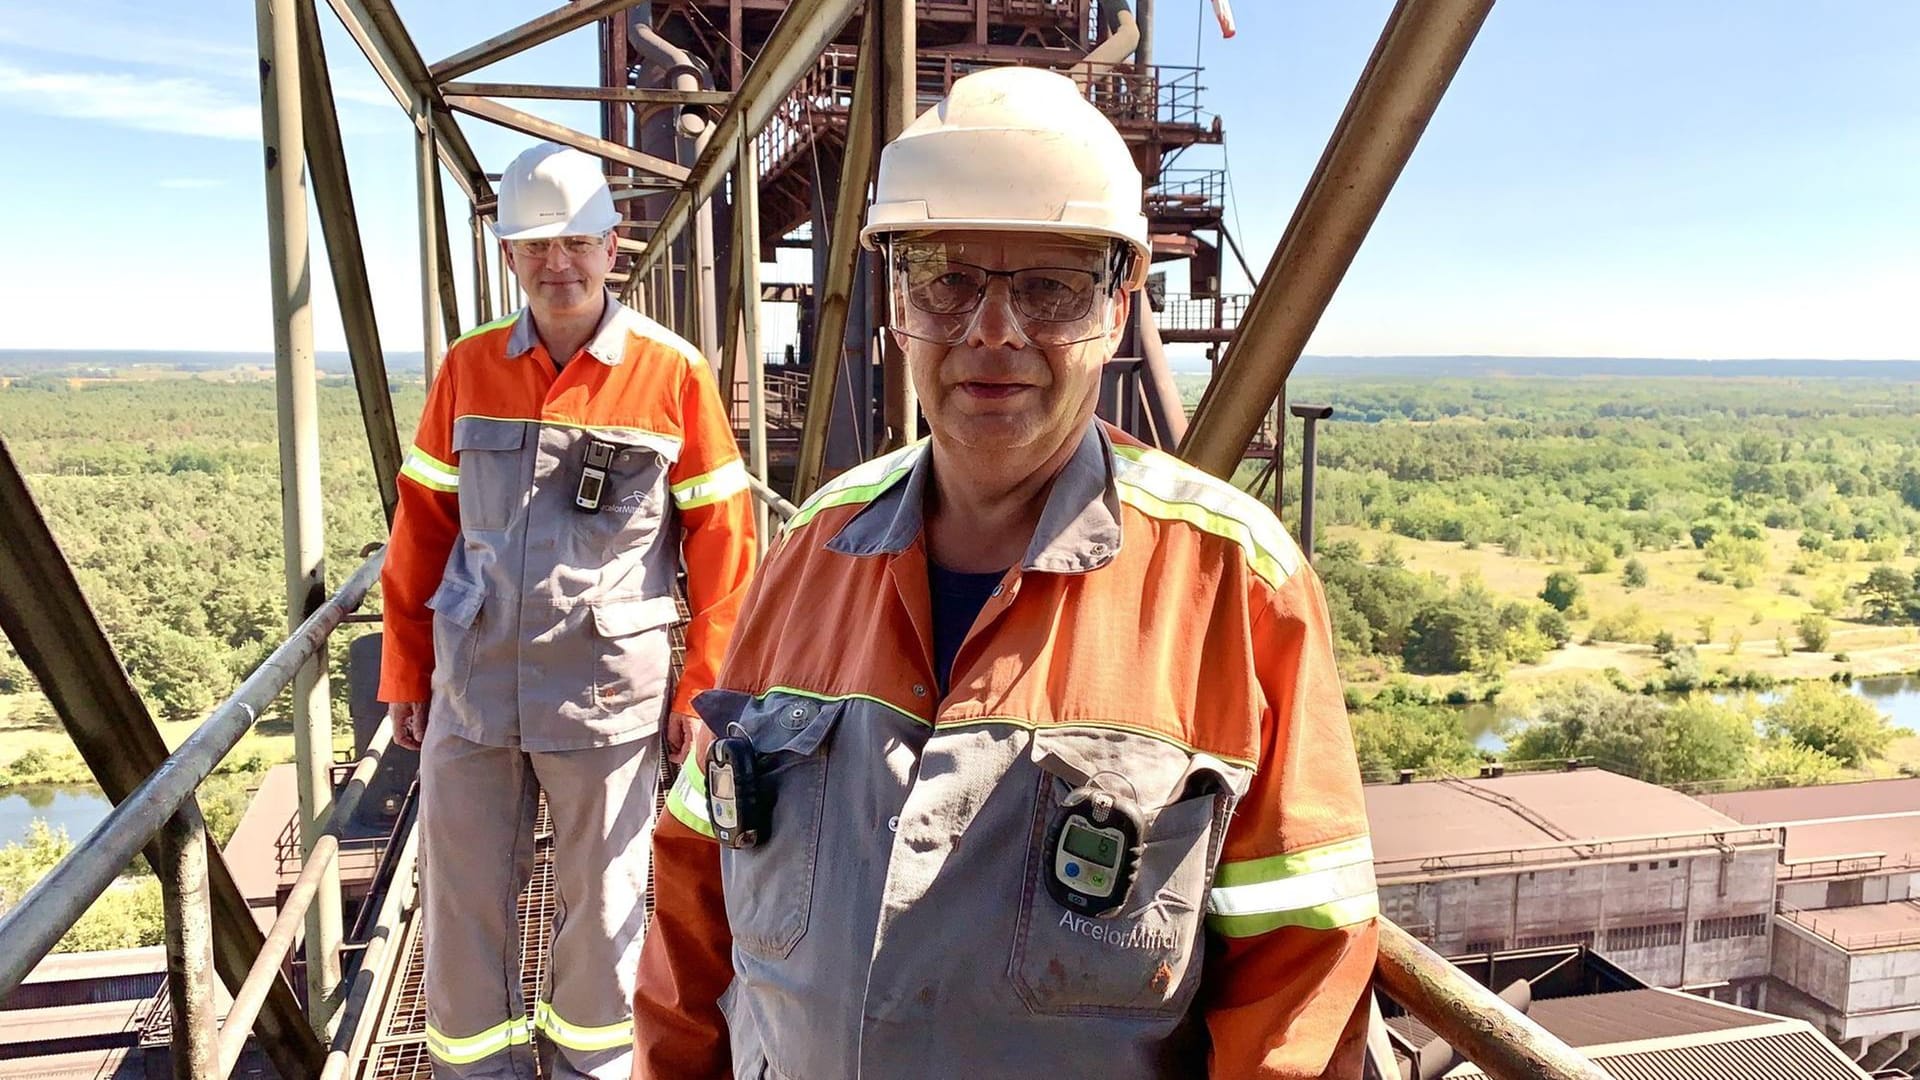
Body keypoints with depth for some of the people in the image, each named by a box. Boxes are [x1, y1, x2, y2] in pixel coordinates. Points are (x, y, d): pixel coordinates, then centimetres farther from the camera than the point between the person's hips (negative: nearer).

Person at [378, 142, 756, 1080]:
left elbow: (720, 539, -3)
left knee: (601, 902, 13)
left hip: (608, 692, -3)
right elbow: (421, 526, 9)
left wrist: (704, 685, -4)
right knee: (463, 898, 13)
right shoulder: (467, 367, 4)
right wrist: (405, 672, 9)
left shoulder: (672, 373, -5)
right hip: (472, 684, 3)